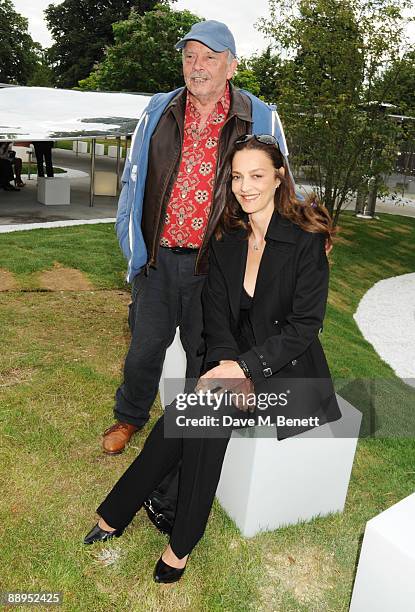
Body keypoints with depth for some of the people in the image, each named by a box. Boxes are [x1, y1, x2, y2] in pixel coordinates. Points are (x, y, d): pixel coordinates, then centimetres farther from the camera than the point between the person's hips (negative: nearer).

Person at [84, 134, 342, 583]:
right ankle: (114, 516, -5)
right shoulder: (225, 239, 4)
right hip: (236, 362, 4)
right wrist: (226, 364, -17)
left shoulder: (306, 239, -11)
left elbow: (304, 325, -14)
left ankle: (182, 542, -11)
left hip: (288, 369, -4)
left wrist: (245, 367, -22)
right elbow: (216, 313, 0)